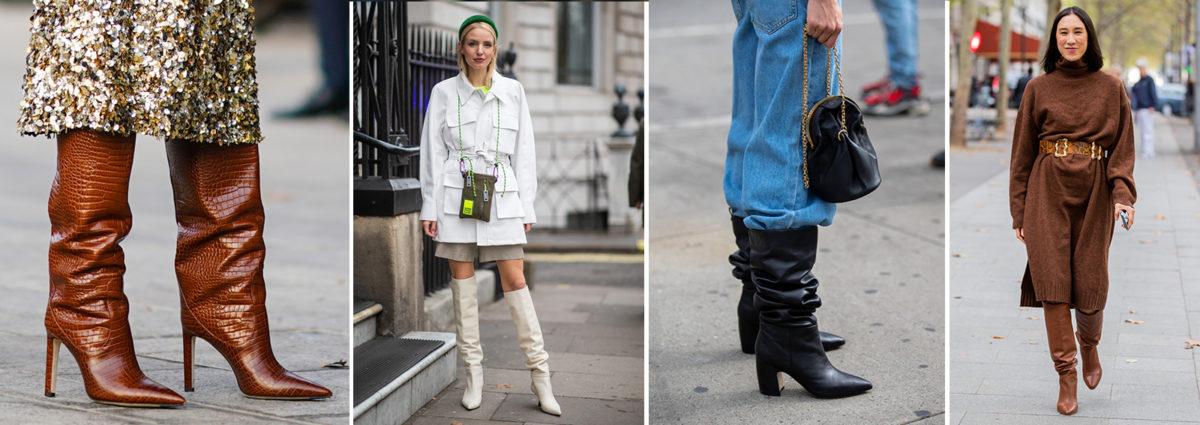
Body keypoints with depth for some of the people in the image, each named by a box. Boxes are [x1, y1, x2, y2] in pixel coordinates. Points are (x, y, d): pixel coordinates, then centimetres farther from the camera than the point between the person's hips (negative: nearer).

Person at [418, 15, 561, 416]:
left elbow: (524, 152, 8)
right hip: (455, 195, 0)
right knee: (462, 279, 3)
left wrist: (527, 207, 5)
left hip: (501, 194, 0)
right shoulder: (443, 92, 4)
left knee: (514, 279, -3)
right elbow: (432, 152, 4)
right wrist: (430, 207, 0)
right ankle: (473, 372, 10)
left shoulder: (513, 91, 6)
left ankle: (540, 374, 1)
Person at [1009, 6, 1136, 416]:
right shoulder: (1038, 88, 6)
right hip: (1048, 190, 0)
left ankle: (1089, 344, 31)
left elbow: (1122, 148, 3)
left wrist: (1123, 193, -13)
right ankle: (1066, 377, -2)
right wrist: (1019, 211, 3)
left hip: (1094, 191, 0)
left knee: (1090, 283, -2)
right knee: (1052, 278, -10)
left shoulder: (1111, 88, 7)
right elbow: (1022, 152, 7)